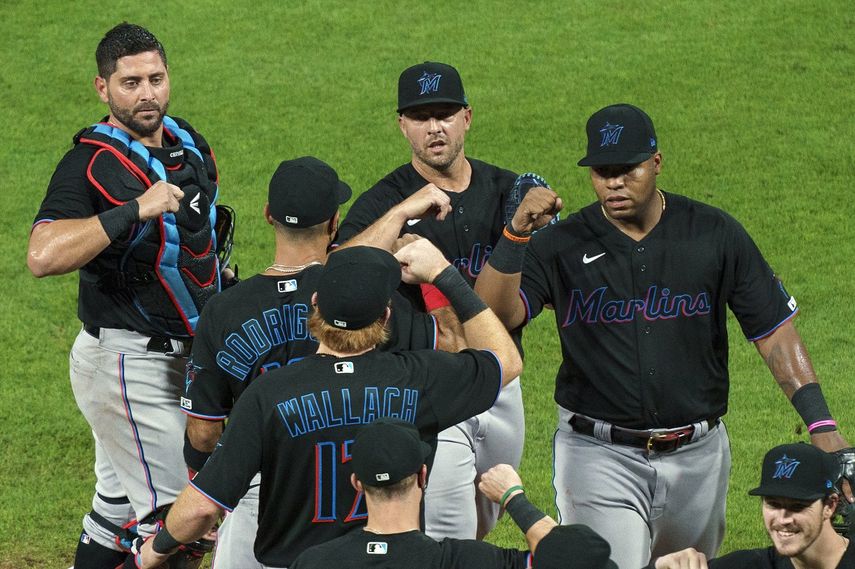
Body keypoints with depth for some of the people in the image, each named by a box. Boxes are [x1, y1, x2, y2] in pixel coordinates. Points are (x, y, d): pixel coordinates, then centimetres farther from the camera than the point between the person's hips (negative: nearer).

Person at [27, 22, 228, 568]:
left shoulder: (188, 143, 7)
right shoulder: (90, 163, -18)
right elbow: (43, 256, -34)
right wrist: (136, 210, -36)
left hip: (179, 354, 8)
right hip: (125, 358, -8)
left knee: (121, 502, 19)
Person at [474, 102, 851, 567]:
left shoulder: (715, 235, -1)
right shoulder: (561, 246, -4)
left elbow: (773, 330, 0)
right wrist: (516, 232, -28)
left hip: (696, 456, 2)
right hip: (599, 456, -2)